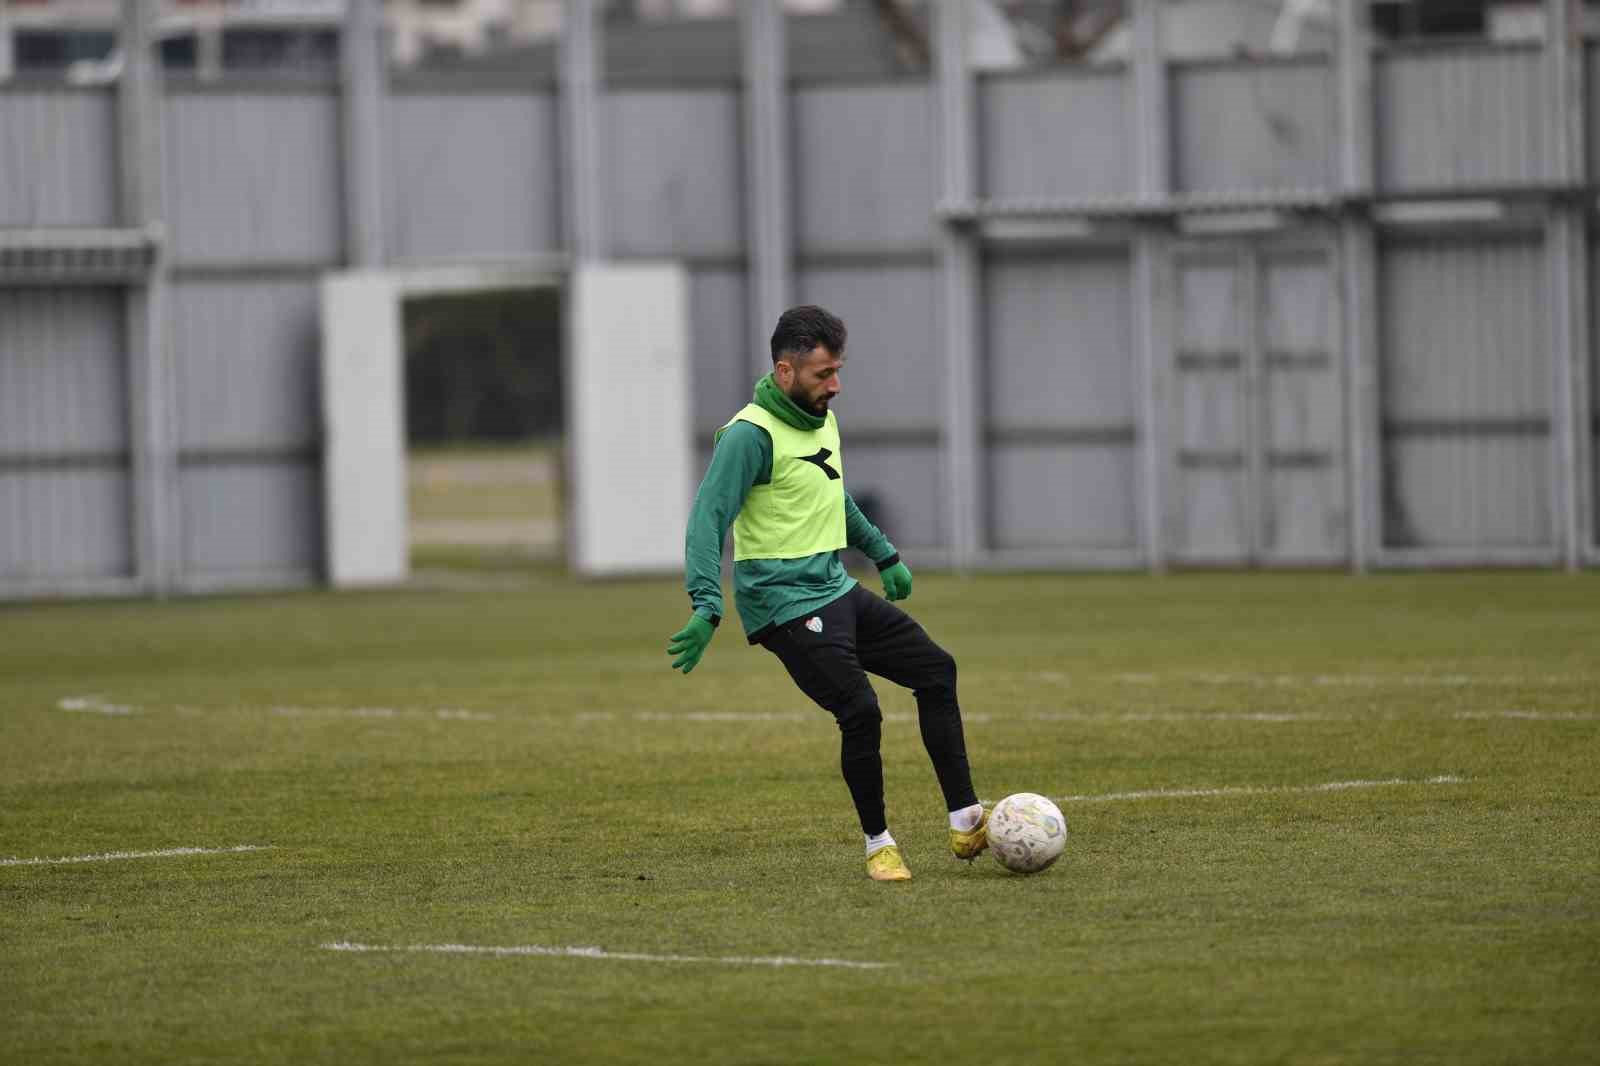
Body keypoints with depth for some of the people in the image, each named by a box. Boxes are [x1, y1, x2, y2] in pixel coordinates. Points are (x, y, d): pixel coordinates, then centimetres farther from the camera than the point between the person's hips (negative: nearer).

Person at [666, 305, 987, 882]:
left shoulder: (823, 420, 11)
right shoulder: (749, 434, -17)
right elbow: (709, 519, -23)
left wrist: (885, 555, 35)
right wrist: (706, 608, -34)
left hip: (838, 592, 9)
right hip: (786, 605, -9)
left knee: (936, 671, 5)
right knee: (861, 712, -17)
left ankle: (966, 822, 9)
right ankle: (879, 845, 3)